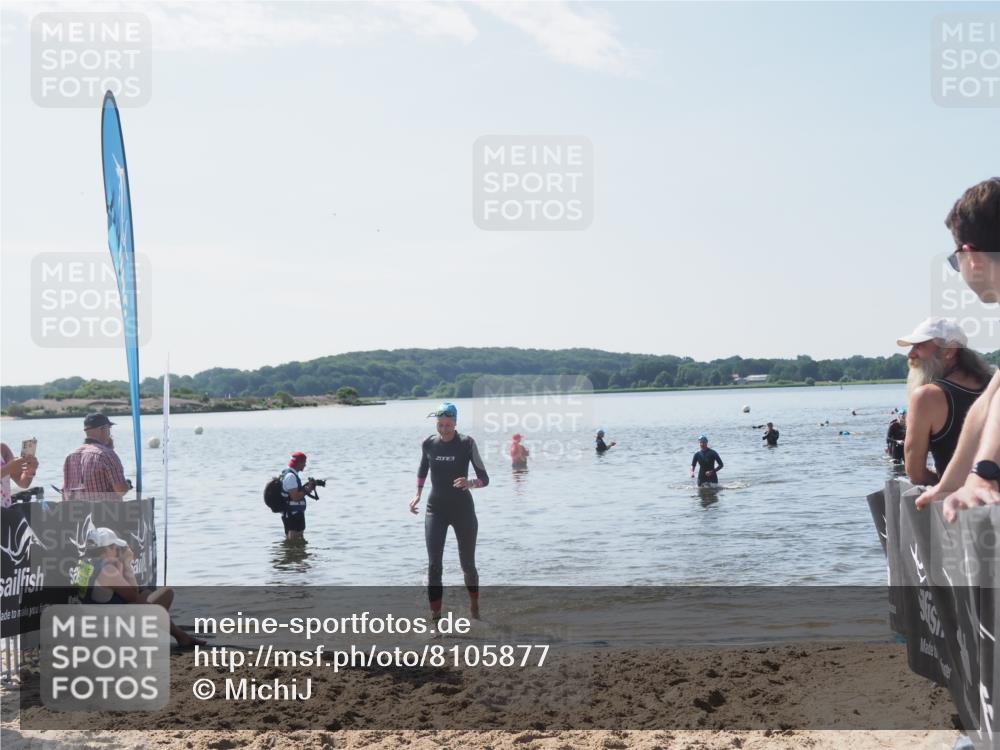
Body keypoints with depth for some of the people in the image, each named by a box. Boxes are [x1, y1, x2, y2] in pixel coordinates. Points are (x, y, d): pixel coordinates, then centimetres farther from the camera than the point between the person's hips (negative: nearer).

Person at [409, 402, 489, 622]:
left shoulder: (467, 443, -11)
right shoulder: (428, 444, -2)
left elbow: (485, 478, -10)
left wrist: (469, 483, -32)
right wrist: (417, 495, 4)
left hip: (462, 509, -2)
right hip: (435, 510, 2)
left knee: (468, 564, 9)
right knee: (434, 565, -9)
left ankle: (474, 607, 35)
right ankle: (435, 616, -7)